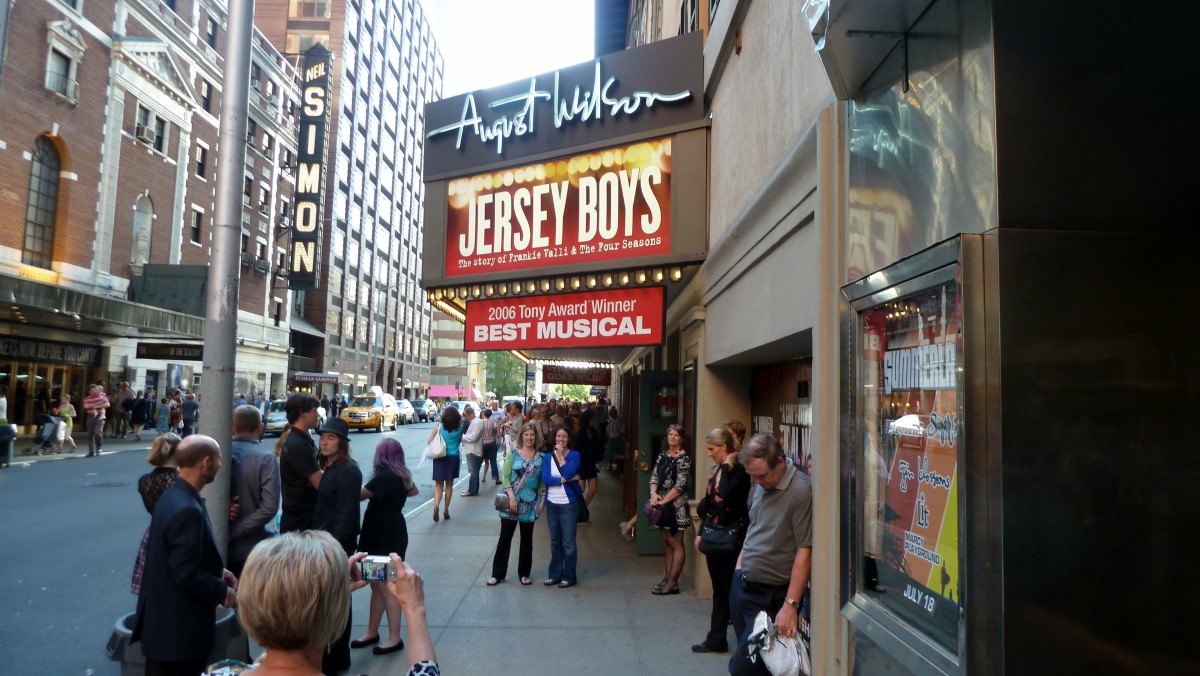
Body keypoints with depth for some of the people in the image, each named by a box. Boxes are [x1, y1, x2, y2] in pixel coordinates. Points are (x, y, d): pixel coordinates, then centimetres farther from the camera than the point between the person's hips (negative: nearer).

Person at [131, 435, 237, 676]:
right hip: (180, 626, -10)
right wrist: (223, 592, -14)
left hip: (163, 617, 10)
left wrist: (217, 570, 9)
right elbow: (187, 574, -27)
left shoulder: (173, 495, 4)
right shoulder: (187, 509, -27)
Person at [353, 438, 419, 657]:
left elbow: (359, 495, -23)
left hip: (386, 536, -9)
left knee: (386, 587, -3)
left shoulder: (385, 476, -20)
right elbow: (414, 490, 28)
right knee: (377, 585, 16)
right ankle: (372, 633, 25)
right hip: (387, 533, 9)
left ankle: (394, 639, 4)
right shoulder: (400, 475, 8)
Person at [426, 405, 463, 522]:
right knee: (449, 485, 14)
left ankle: (436, 505, -20)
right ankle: (446, 509, 17)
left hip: (440, 458, -1)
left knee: (439, 485, 5)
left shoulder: (439, 426, -8)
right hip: (453, 458, 1)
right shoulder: (460, 428, -4)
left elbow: (429, 441, -5)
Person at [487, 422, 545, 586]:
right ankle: (497, 574, 13)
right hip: (512, 501, -2)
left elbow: (542, 481, 7)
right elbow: (505, 476, -7)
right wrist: (511, 496, -16)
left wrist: (542, 500, 1)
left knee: (527, 539, 11)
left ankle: (524, 574, 22)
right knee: (505, 537, 4)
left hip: (530, 503, 2)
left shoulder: (541, 457, 3)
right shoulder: (513, 454, -4)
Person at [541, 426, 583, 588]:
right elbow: (545, 479, -8)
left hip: (569, 504, -4)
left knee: (568, 542, 0)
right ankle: (555, 574, 23)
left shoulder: (575, 455, -5)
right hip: (551, 503, 4)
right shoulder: (548, 457, 4)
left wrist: (561, 455, -13)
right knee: (555, 542, 13)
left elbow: (568, 473, -21)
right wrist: (565, 479, -16)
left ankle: (569, 577, 11)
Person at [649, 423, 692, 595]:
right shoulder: (663, 455, 11)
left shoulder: (683, 458, -10)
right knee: (668, 543, 14)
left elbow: (680, 485, -16)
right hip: (663, 505, 7)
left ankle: (672, 583, 1)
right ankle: (667, 578, 21)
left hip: (676, 505, -7)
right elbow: (654, 477, 9)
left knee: (676, 544, -2)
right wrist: (653, 493, -10)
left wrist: (663, 501, -16)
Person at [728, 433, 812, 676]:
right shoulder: (761, 485, 3)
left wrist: (790, 605, -22)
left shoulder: (801, 491, -22)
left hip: (771, 596, -7)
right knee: (746, 654, 18)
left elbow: (805, 551, -22)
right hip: (741, 585, 7)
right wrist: (739, 565, 14)